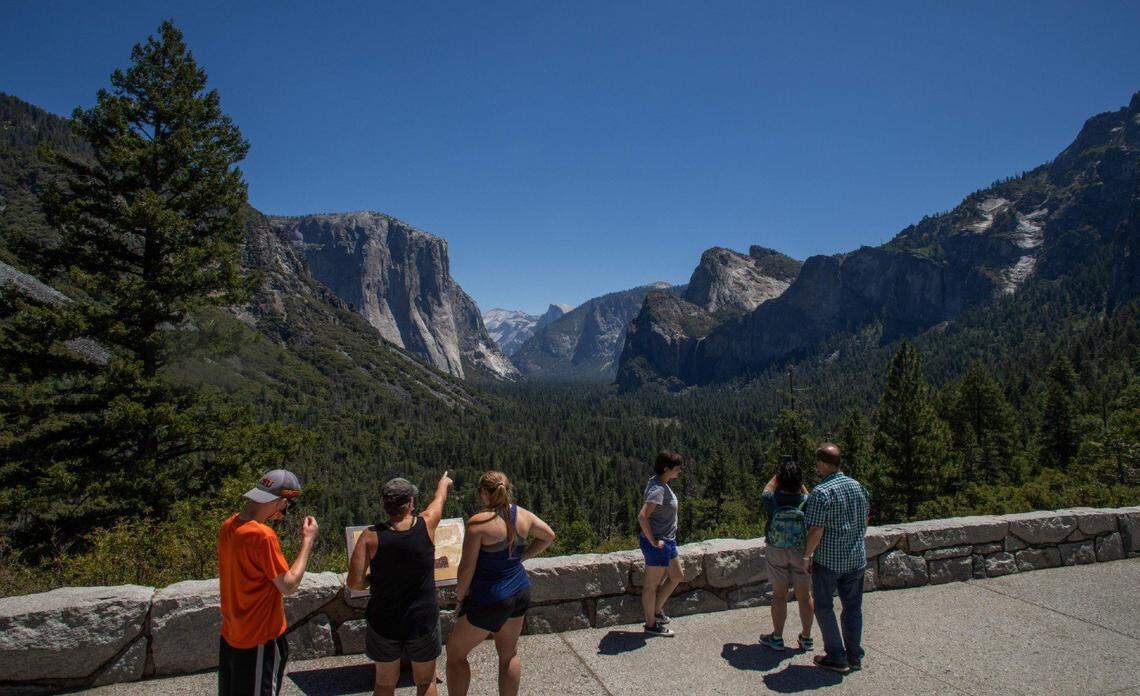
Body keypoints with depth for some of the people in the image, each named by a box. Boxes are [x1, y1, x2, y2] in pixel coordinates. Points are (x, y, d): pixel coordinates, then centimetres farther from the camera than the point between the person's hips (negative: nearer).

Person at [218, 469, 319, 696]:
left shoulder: (228, 526, -4)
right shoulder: (263, 536, -29)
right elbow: (289, 586, -22)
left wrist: (266, 519, 6)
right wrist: (308, 540, -16)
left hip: (229, 634, 7)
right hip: (259, 641, -7)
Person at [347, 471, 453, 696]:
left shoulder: (371, 536, -15)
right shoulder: (426, 525, -13)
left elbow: (354, 583, -15)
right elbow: (439, 499, 9)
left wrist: (376, 577, 6)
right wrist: (443, 483, 31)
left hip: (383, 624, 1)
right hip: (423, 621, 0)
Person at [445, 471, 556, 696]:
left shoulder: (478, 522, -22)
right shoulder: (523, 515, -3)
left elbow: (467, 568, -18)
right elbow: (549, 536, 13)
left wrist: (460, 595, -2)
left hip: (490, 599, -6)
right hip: (520, 592, 6)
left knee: (455, 653, 14)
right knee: (509, 655, 23)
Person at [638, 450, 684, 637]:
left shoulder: (658, 483, 5)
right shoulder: (658, 490, -24)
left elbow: (646, 510, 19)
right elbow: (642, 517, -33)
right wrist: (653, 541, -22)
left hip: (667, 541, 10)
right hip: (657, 544, -10)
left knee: (677, 576, 22)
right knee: (652, 585, 6)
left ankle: (657, 611, 35)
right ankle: (651, 624, 22)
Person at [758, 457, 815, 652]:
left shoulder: (773, 500, -15)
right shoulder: (806, 501, -13)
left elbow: (766, 491, 10)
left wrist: (778, 474, 13)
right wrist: (796, 477, 11)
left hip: (777, 552, -1)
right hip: (802, 553, 1)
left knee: (779, 595, 9)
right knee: (804, 595, 13)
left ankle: (777, 638, 19)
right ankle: (806, 638, 24)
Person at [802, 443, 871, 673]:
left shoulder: (821, 492, -21)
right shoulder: (858, 486, 2)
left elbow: (816, 530, -21)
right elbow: (865, 520, 12)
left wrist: (807, 555, -8)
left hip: (828, 560, -6)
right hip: (856, 558, 7)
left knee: (824, 607, 10)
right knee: (853, 607, 17)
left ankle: (837, 658, 15)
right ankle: (854, 656, 26)